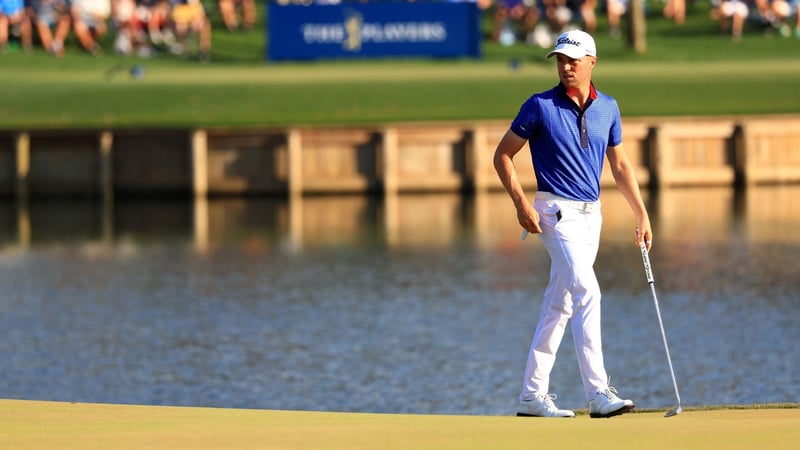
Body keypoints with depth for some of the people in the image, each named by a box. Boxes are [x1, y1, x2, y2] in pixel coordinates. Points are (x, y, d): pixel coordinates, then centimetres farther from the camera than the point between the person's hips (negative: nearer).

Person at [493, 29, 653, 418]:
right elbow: (503, 154, -1)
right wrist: (521, 204, -12)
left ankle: (533, 395, 16)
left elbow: (619, 164, 17)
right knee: (587, 294, -19)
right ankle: (598, 393, -24)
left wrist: (641, 214, 13)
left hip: (591, 215, 6)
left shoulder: (607, 108, 8)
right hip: (557, 212, -6)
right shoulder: (540, 106, -7)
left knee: (560, 305, 9)